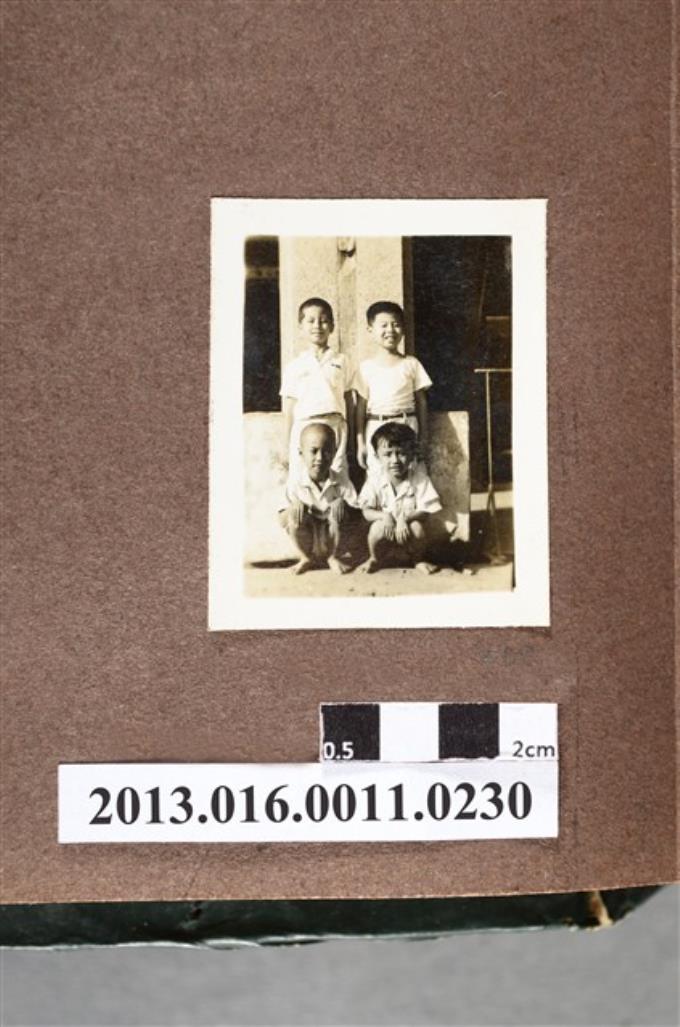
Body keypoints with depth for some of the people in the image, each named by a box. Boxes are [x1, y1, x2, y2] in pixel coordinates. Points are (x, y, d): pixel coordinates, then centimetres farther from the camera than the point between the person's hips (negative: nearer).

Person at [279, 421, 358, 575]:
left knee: (339, 504, -23)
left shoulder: (341, 483, -12)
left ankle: (333, 557, -3)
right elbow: (282, 520, -9)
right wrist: (292, 511, -32)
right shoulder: (295, 483, -12)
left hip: (332, 539, 0)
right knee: (296, 509, -26)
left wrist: (345, 510, -36)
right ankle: (307, 558, -1)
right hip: (307, 540, 0)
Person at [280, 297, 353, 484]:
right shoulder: (294, 367, 8)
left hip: (335, 427, 1)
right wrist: (288, 448, 5)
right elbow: (289, 411, 9)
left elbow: (349, 402, 12)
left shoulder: (341, 361, 10)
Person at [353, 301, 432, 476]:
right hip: (376, 431, 0)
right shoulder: (366, 367, 4)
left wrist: (423, 438, 5)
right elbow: (361, 406, 5)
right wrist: (360, 442, 2)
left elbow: (421, 401, 8)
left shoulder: (411, 364, 6)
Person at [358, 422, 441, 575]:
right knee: (378, 527, -30)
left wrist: (405, 517, -33)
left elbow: (426, 512, -15)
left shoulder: (419, 479, -13)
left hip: (408, 532, 0)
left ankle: (418, 559, 3)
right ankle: (375, 559, 4)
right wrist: (384, 516, -29)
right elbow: (366, 511, -9)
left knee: (417, 526, -31)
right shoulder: (375, 481, -9)